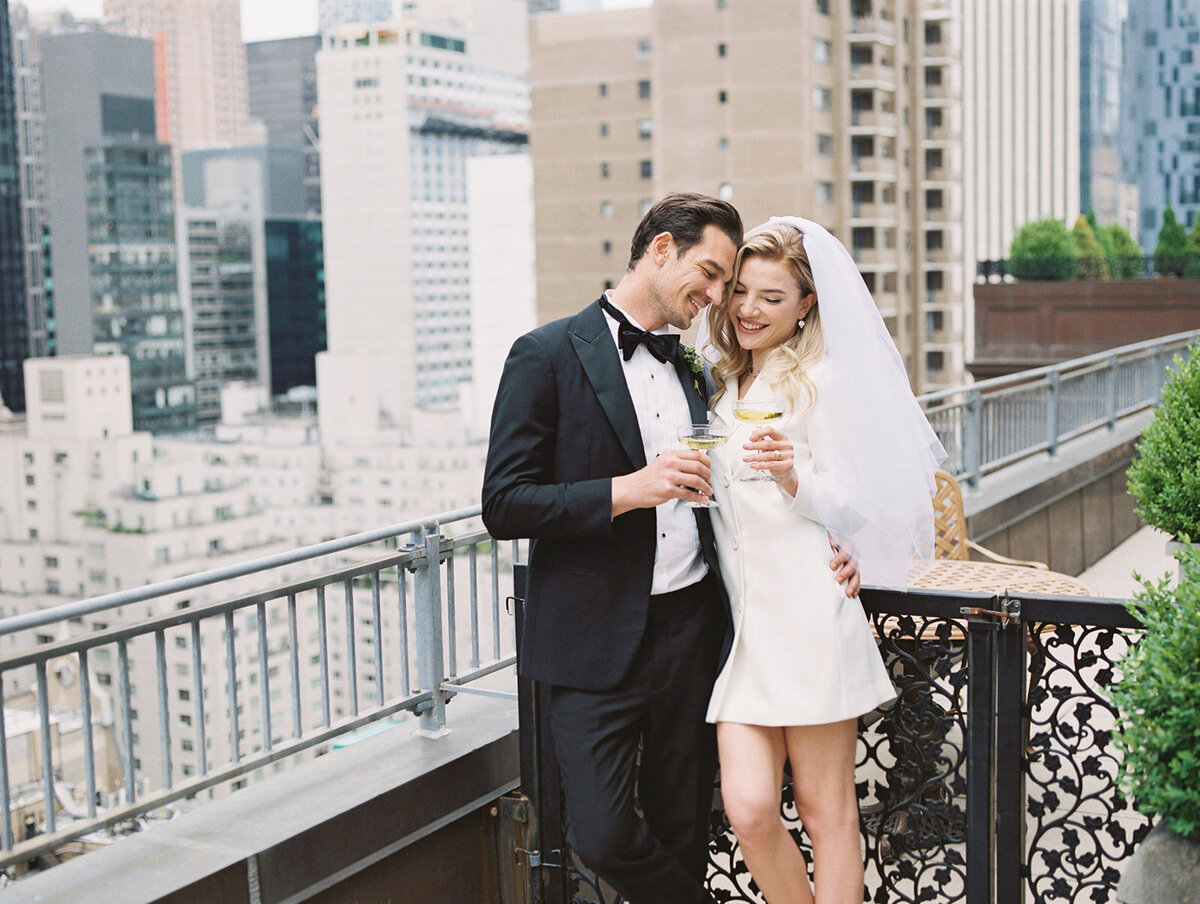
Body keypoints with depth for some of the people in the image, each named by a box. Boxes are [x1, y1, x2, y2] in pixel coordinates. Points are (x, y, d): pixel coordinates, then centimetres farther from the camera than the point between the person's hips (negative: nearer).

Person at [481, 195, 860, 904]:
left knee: (682, 831, 11)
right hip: (599, 640, -5)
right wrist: (625, 491, -21)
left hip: (691, 630, 5)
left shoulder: (691, 369, 14)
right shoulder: (548, 356, -6)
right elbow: (503, 505, -11)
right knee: (605, 838, -8)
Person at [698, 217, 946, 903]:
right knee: (749, 808, -5)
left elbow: (850, 506, -3)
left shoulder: (822, 378, 1)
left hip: (806, 609, -5)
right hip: (739, 614, 5)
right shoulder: (722, 383, 20)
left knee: (826, 810, 0)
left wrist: (791, 474, -20)